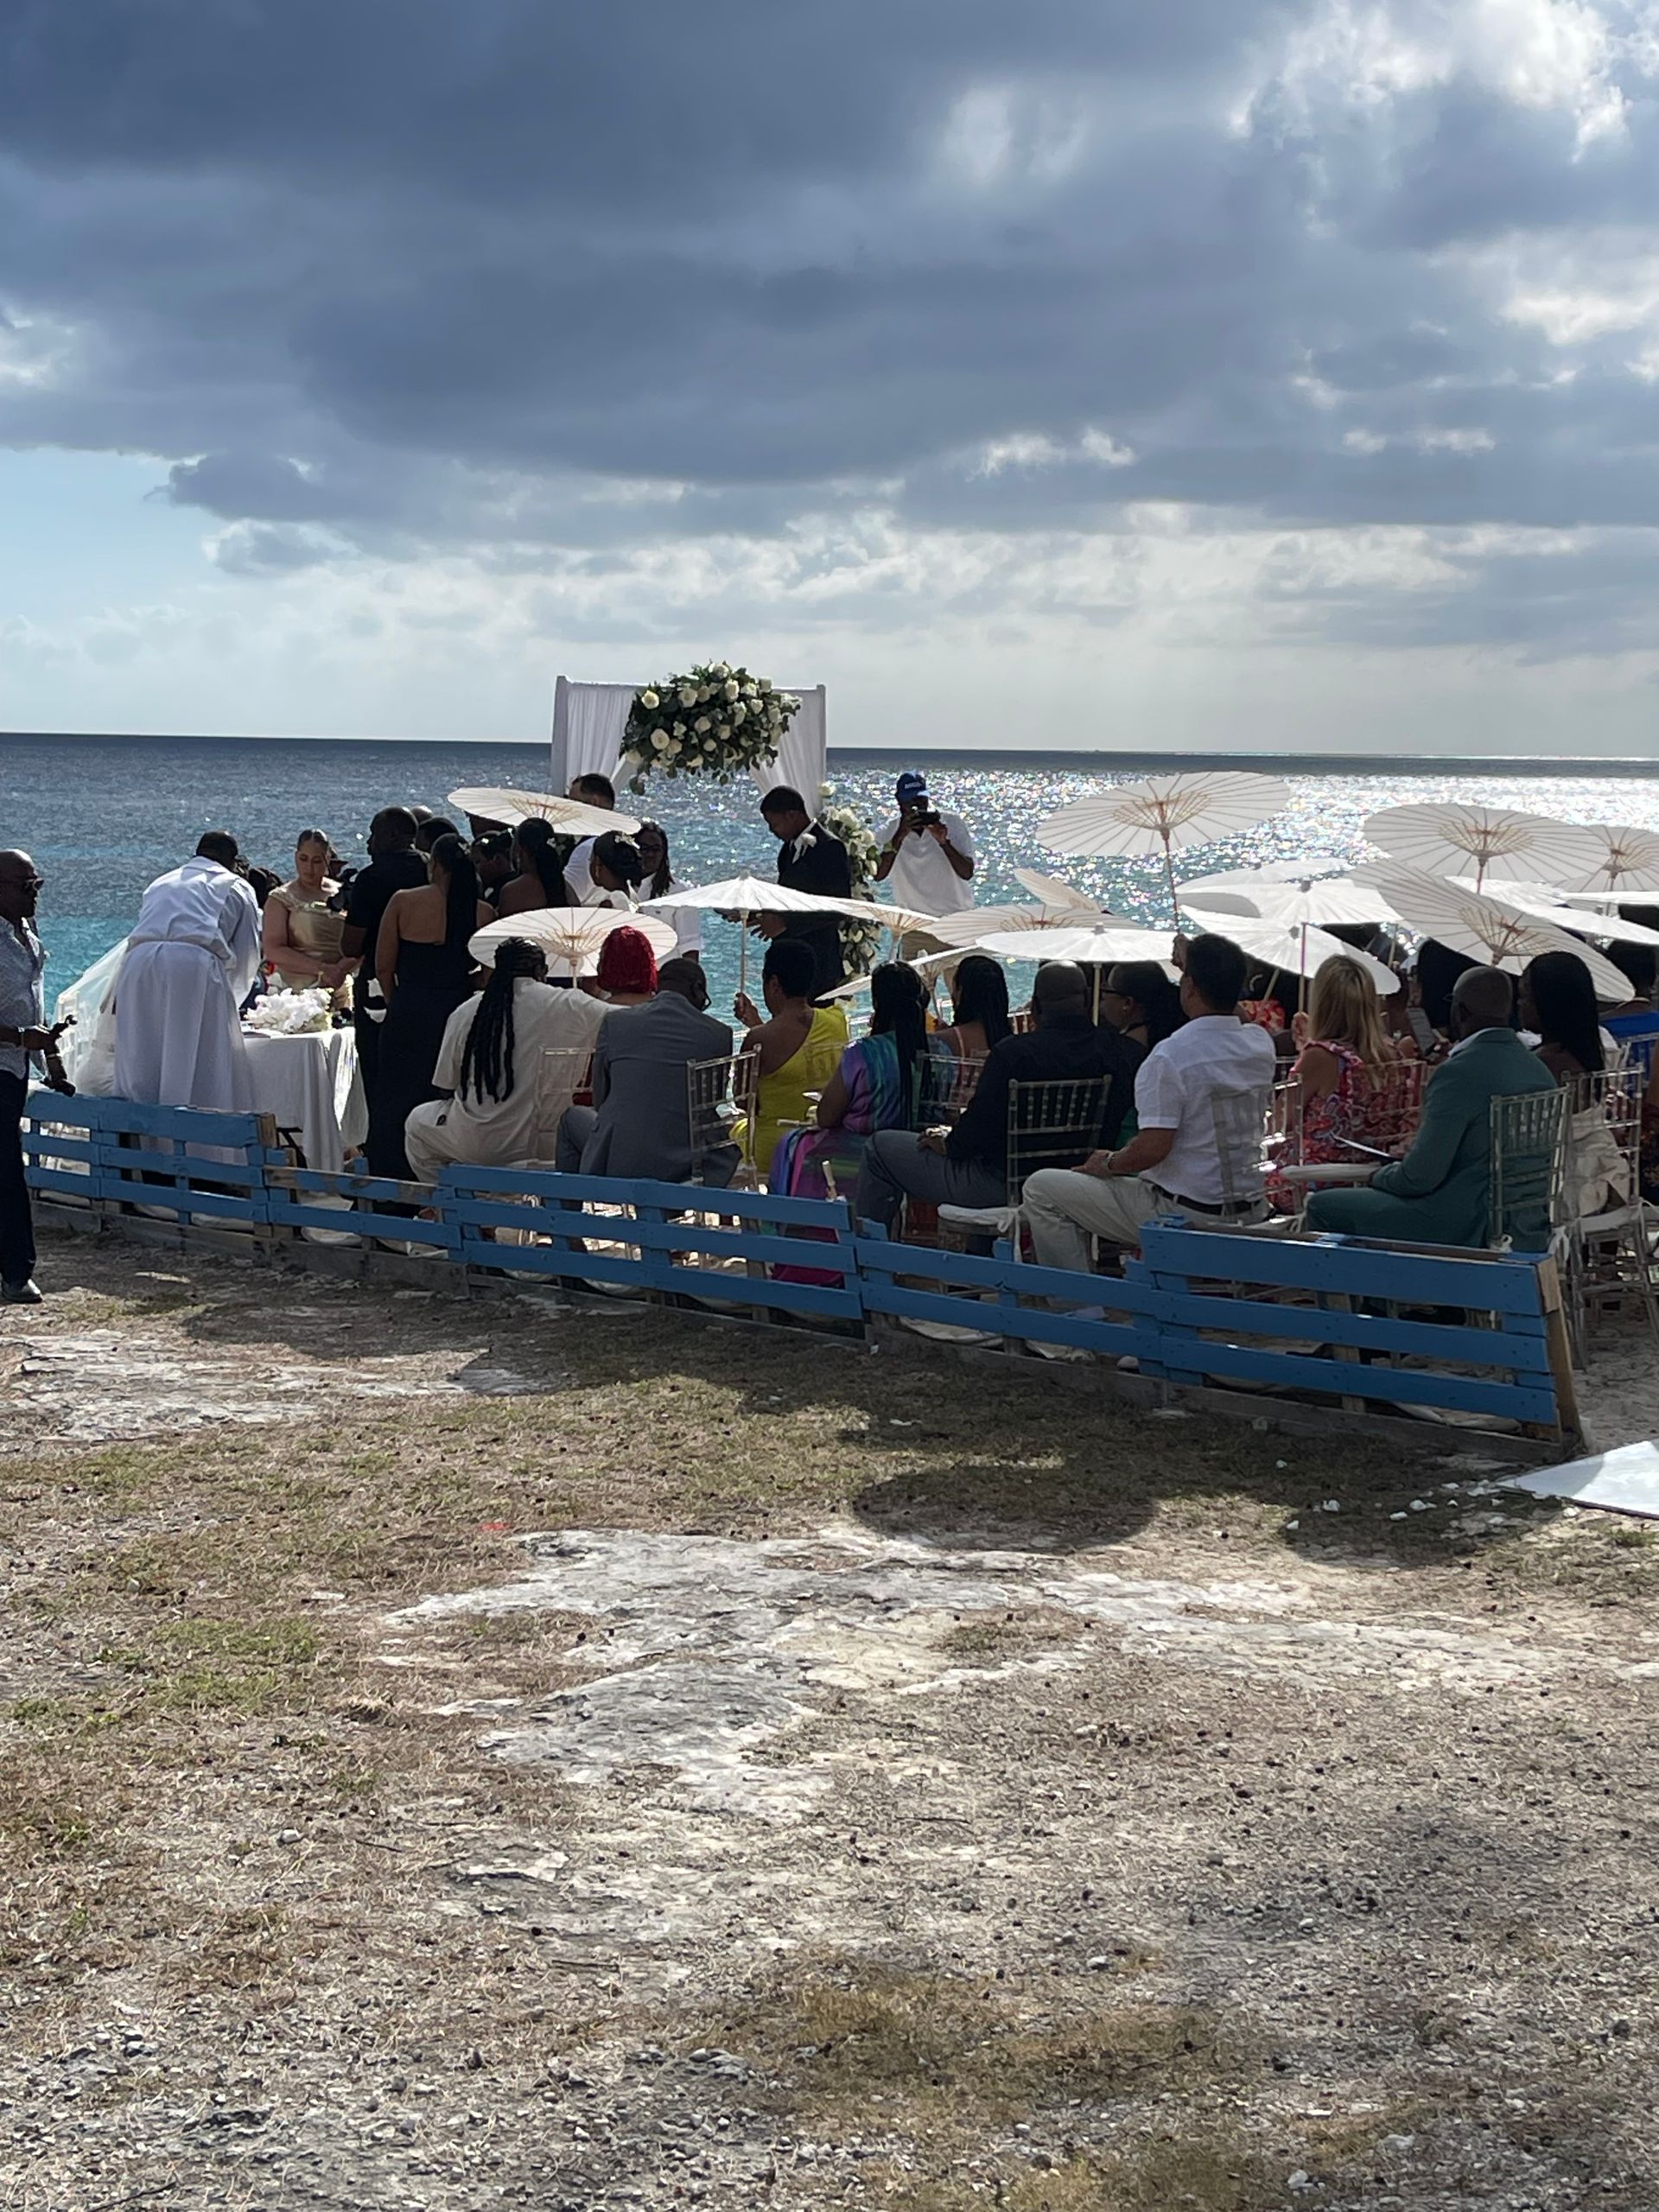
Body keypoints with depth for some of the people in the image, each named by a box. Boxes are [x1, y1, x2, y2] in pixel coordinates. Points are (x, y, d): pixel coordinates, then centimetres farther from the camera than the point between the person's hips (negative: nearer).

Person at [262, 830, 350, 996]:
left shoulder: (340, 894, 13)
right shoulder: (281, 899, 5)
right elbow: (273, 950, -6)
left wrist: (341, 969, -11)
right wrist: (321, 969, -14)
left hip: (339, 989, 2)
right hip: (297, 991, -2)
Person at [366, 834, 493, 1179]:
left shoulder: (403, 902, -4)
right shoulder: (483, 913, -3)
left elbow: (383, 967, 0)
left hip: (408, 1017, -1)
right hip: (460, 1018, 1)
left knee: (396, 1107, 9)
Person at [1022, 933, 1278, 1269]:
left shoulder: (1170, 1055, -21)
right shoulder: (1261, 1044, 1)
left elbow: (1152, 1149, -25)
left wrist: (1107, 1164, -6)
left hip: (1186, 1213, -8)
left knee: (1042, 1189, 1)